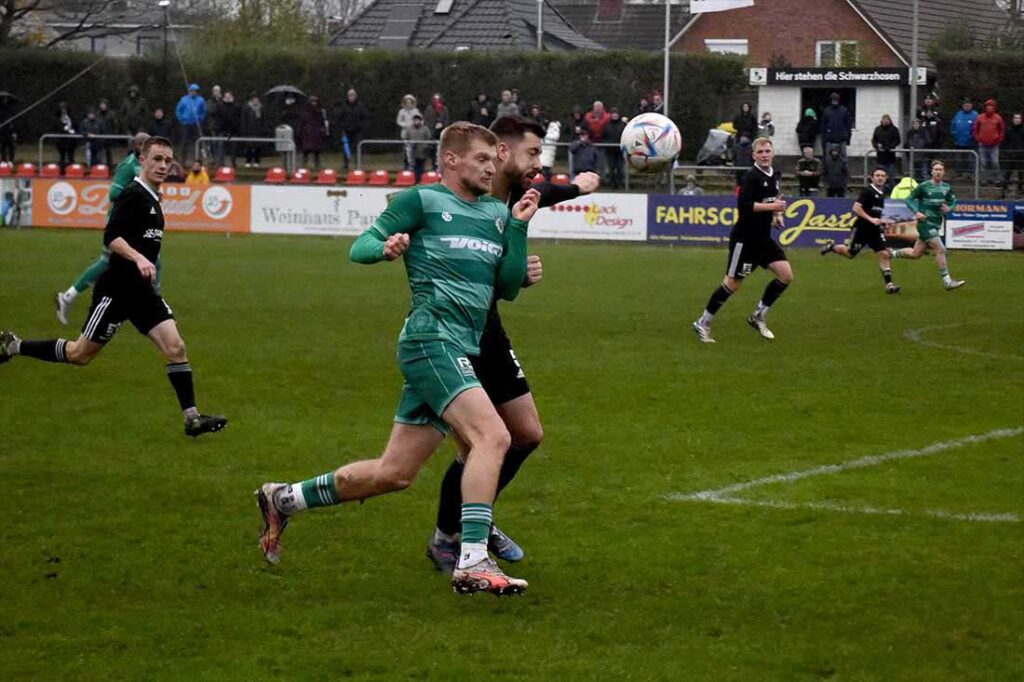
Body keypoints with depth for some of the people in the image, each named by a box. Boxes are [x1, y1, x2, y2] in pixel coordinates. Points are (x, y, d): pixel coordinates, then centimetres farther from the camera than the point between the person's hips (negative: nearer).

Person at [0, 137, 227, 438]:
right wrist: (138, 258, -38)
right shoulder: (133, 195, -15)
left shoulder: (152, 198, 13)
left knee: (175, 347, -7)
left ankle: (192, 418, -9)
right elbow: (111, 237, -25)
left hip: (142, 291, 8)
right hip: (117, 289, -8)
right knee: (80, 354, 4)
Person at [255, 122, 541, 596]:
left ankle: (285, 500, 25)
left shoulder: (496, 213, 18)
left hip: (463, 352, 8)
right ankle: (472, 563, -29)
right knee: (493, 436, -25)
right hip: (432, 339, -8)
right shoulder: (422, 200, 0)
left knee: (393, 474, 9)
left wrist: (519, 226, 5)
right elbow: (359, 248, 0)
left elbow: (508, 287, 15)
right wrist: (386, 248, -23)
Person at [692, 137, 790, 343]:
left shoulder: (775, 175, 9)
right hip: (744, 238, -8)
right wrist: (771, 206, -24)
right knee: (733, 284, -3)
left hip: (763, 237, 8)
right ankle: (703, 323, 10)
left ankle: (758, 317, 12)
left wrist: (776, 214, 11)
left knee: (786, 275, -2)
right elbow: (744, 205, -27)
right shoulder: (751, 177, -16)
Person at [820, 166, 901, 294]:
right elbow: (856, 207, -22)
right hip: (862, 229, -6)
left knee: (884, 254, -6)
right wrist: (870, 219, -27)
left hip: (875, 230, 6)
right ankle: (831, 246, 36)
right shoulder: (867, 191, -14)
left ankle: (889, 284, -6)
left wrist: (880, 220, 16)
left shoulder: (881, 193, 11)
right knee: (849, 253, 7)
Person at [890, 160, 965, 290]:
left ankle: (893, 253, 35)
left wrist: (949, 208, -5)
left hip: (937, 224, 6)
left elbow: (953, 201, 18)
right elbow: (910, 199, -2)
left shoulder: (946, 188, 6)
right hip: (926, 223, -6)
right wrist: (916, 212, -18)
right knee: (940, 250, -14)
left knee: (915, 254, 12)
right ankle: (947, 282, -9)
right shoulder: (924, 186, -9)